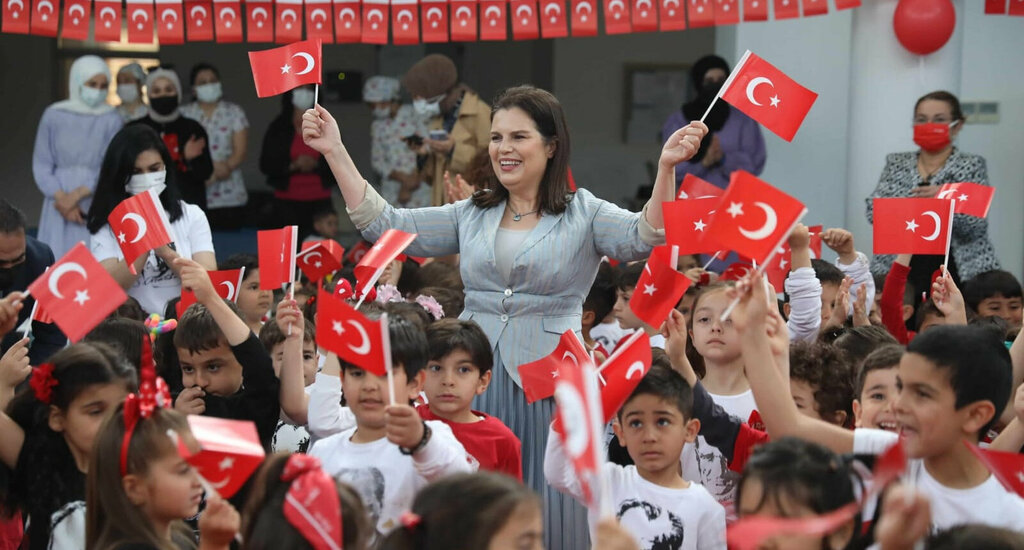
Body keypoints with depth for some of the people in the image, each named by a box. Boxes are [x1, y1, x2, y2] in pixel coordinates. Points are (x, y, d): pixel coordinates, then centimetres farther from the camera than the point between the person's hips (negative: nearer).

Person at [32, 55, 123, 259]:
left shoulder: (112, 121, 0)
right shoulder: (53, 116, 1)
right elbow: (41, 165, 2)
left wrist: (76, 195, -12)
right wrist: (62, 198, -9)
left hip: (97, 206, -1)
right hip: (59, 203, 1)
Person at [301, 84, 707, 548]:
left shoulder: (584, 214, 2)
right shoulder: (470, 216, 13)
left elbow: (647, 238, -15)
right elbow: (383, 224, 10)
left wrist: (665, 167, -31)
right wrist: (335, 151, 5)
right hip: (475, 382, 4)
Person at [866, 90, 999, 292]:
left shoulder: (972, 165, 4)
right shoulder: (896, 163, 12)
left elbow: (976, 228, -5)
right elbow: (874, 211, 1)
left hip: (957, 273, -2)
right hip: (902, 273, 2)